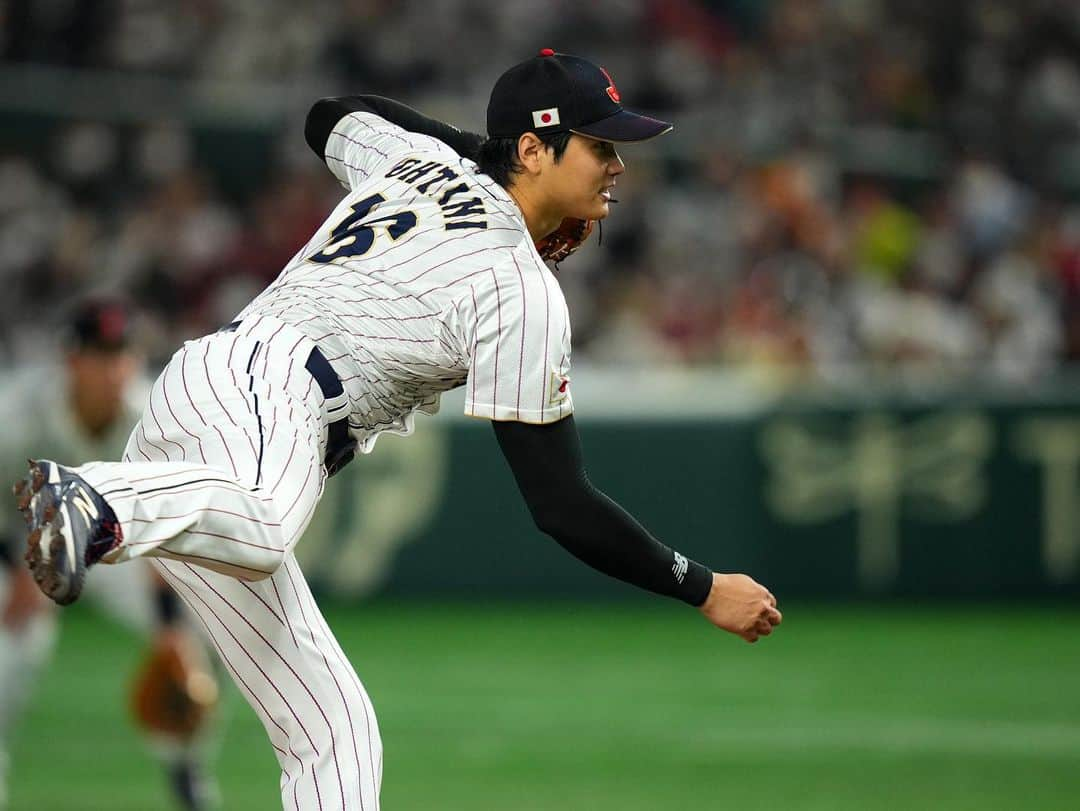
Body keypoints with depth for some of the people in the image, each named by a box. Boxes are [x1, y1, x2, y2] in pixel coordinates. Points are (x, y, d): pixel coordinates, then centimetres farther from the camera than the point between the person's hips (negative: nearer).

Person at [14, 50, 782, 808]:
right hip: (257, 385, -9)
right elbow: (561, 506, -4)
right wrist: (702, 588, 4)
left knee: (331, 727, 5)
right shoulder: (523, 295, -3)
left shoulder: (425, 159, 20)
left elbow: (333, 115, 46)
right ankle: (97, 502, -66)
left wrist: (480, 147, 52)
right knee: (261, 530, -46)